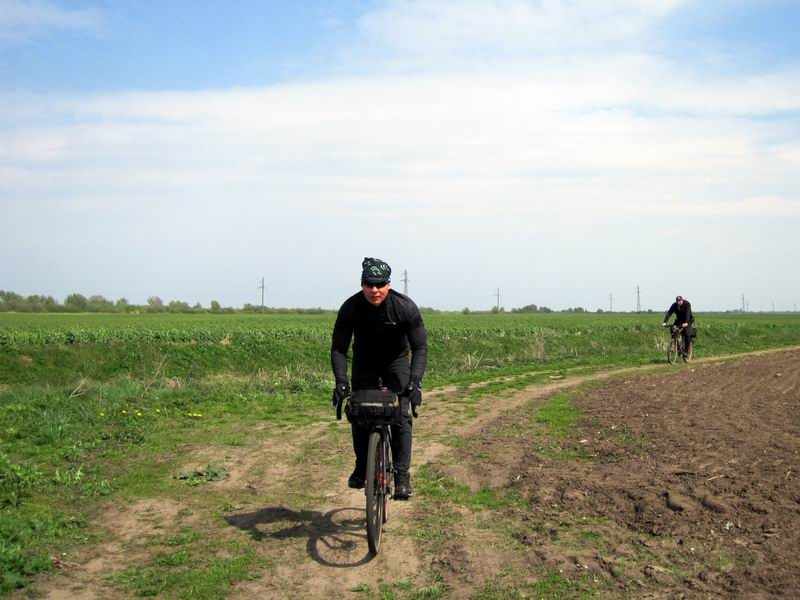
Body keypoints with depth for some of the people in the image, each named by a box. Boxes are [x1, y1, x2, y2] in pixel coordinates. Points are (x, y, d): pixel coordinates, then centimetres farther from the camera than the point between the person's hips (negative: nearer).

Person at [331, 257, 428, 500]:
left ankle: (402, 474, -9)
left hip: (396, 361, -1)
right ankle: (361, 468, 15)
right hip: (364, 363, 1)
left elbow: (420, 348, -24)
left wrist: (415, 381, -37)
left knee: (401, 415, -14)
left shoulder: (406, 307, -28)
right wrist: (341, 381, -34)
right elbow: (338, 348, -21)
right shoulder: (350, 308, -25)